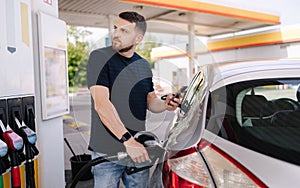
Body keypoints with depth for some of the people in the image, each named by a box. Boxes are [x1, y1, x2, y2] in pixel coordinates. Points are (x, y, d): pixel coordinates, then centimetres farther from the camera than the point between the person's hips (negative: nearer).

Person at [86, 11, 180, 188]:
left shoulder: (144, 65, 9)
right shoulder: (100, 57, -9)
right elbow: (101, 104, -20)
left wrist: (165, 104, -8)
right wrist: (127, 140, -27)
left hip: (138, 149, 5)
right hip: (107, 152, -5)